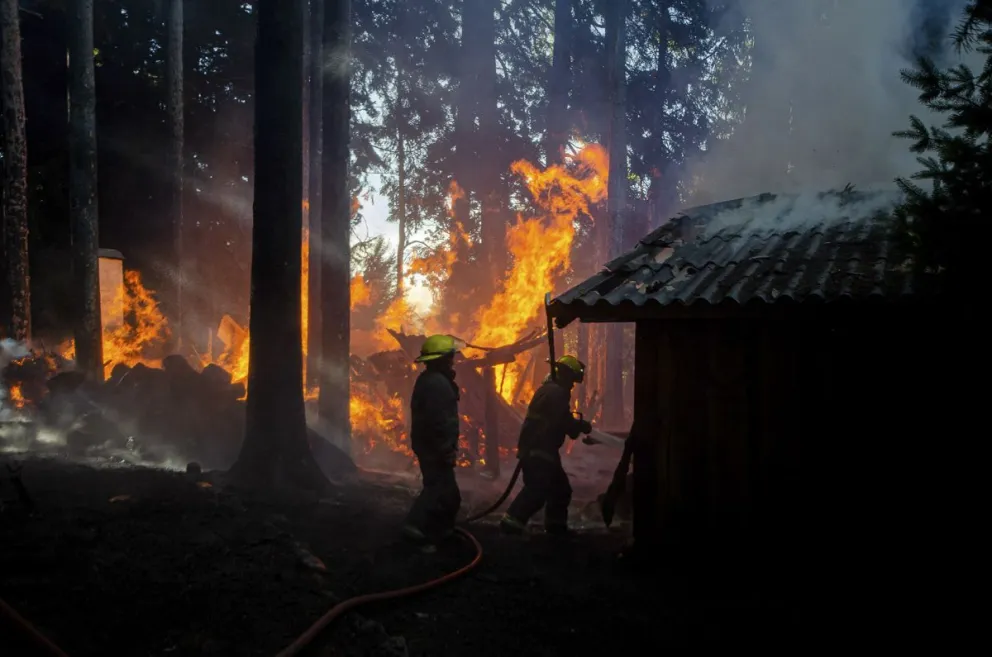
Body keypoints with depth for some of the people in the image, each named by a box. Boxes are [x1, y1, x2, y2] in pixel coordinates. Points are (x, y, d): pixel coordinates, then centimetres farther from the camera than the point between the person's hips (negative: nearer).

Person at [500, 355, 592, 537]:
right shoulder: (556, 393, -15)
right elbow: (565, 422, -18)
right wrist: (583, 426, -1)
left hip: (540, 449, 11)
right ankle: (511, 523, -18)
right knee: (537, 489, -17)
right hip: (537, 450, -11)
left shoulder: (551, 390, 19)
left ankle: (555, 525, 27)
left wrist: (578, 426, 9)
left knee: (560, 487, 18)